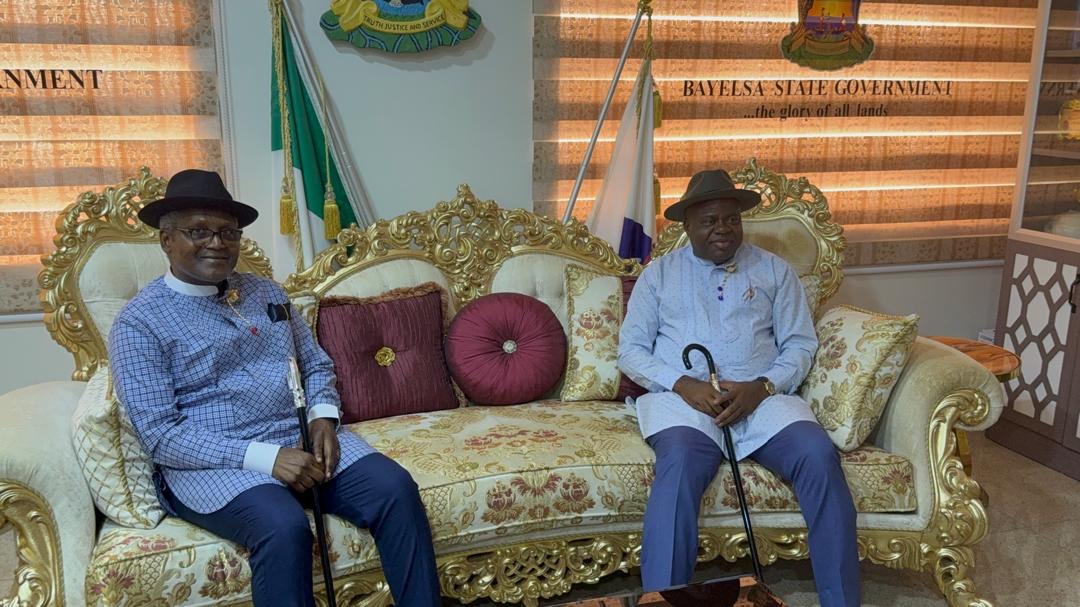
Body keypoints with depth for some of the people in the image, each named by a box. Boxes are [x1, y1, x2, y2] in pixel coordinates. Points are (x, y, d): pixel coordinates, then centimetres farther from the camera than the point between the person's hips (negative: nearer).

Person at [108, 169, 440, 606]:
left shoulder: (265, 292, 15)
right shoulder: (139, 322, -3)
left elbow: (316, 365, 19)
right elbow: (160, 435, -11)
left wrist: (323, 416, -5)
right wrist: (264, 457, -21)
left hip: (301, 438, 5)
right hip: (211, 462, -5)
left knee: (395, 488, -20)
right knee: (283, 526, -35)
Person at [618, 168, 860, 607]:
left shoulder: (774, 270, 17)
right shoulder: (659, 273, 14)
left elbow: (800, 344, 10)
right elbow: (631, 350, 7)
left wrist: (761, 387, -11)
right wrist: (683, 385, -12)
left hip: (763, 396, 2)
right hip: (682, 397, -1)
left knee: (819, 457, -27)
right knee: (680, 465, -35)